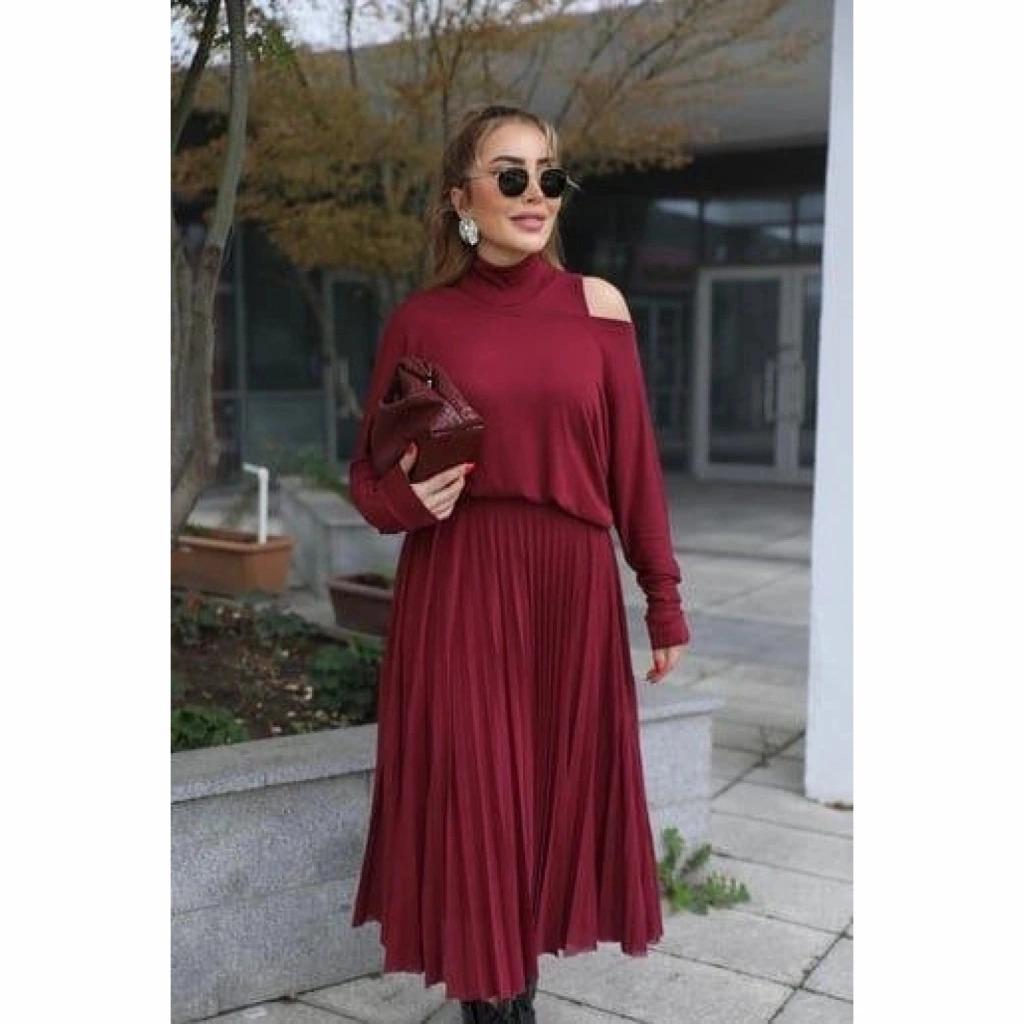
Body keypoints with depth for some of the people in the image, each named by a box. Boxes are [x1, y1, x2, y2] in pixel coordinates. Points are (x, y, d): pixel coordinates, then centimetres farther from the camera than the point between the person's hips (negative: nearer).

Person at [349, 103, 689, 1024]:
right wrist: (411, 498, -16)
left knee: (559, 787, 9)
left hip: (573, 585, 2)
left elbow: (633, 463, 4)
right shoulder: (420, 320, 0)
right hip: (457, 591, -1)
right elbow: (369, 475, 6)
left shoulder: (596, 306, 3)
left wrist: (665, 598, 5)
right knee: (469, 791, 3)